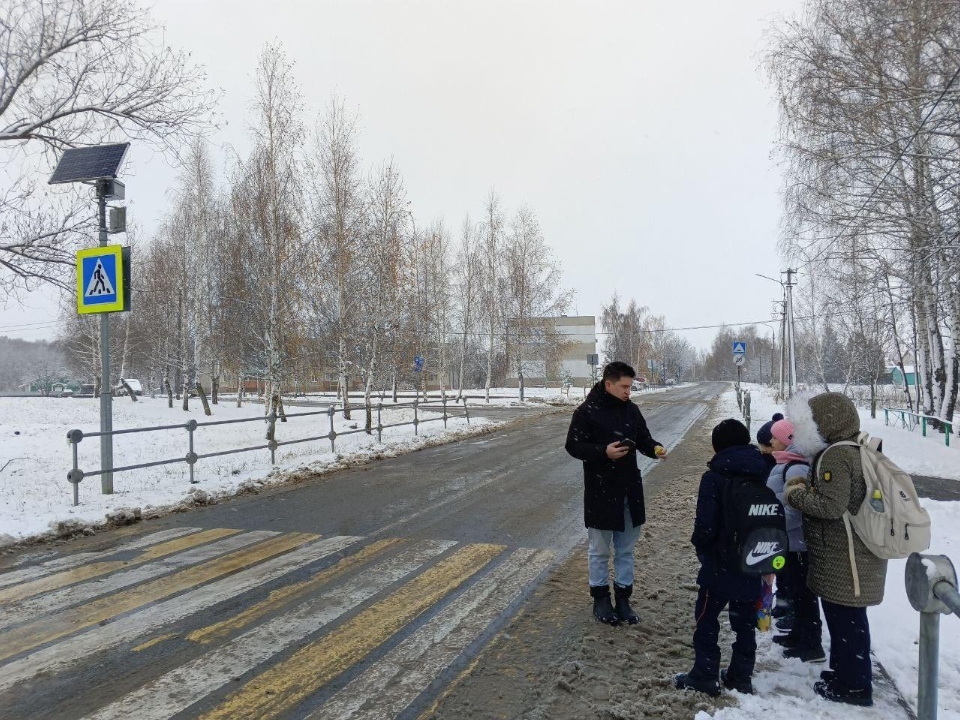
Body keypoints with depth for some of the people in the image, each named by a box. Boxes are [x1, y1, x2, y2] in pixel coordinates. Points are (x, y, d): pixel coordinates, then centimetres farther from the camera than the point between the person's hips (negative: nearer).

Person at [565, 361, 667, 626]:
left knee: (626, 549, 15)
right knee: (599, 550, 9)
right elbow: (573, 446, -11)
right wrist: (604, 452, -25)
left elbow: (643, 438, 13)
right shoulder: (587, 412, -12)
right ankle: (600, 598, 24)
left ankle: (623, 598, 27)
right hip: (600, 492, -5)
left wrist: (655, 448, -9)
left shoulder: (631, 409, 4)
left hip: (630, 490, 5)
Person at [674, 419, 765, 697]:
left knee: (706, 619, 8)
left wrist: (701, 547, 1)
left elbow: (705, 524, -18)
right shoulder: (763, 476, 1)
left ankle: (705, 676, 14)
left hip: (720, 563, -5)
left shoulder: (714, 477, -17)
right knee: (745, 622, 15)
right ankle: (741, 677, 25)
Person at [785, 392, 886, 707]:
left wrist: (797, 495, -12)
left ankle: (855, 686, 14)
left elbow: (831, 507, -25)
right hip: (850, 553, 10)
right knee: (843, 617, 21)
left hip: (844, 558, -10)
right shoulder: (854, 449, 11)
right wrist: (808, 487, 6)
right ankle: (843, 671, 35)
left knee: (846, 620, 2)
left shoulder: (836, 456, -21)